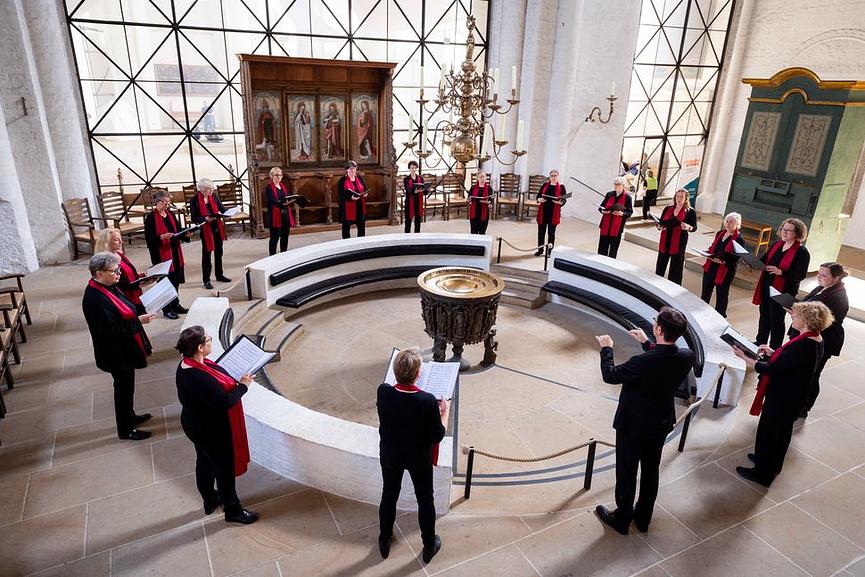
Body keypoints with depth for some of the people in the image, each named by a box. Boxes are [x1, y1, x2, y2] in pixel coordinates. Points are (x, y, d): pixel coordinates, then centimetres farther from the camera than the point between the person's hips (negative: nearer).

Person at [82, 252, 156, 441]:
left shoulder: (108, 287, -1)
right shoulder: (94, 299, -29)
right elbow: (110, 331, -28)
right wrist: (138, 321, -25)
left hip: (125, 349, 9)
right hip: (116, 353, -9)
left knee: (126, 384, 25)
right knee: (124, 387, 8)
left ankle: (129, 416, 45)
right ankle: (125, 430, 27)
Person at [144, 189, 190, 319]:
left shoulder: (170, 215, 10)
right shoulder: (150, 217, -10)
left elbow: (178, 232, 15)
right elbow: (149, 238, -14)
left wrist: (186, 235, -4)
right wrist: (161, 237, -28)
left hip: (175, 252, 7)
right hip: (161, 254, -7)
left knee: (175, 280, 14)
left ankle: (175, 304, 28)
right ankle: (166, 309, 13)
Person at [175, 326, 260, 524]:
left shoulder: (188, 365, -7)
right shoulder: (199, 377, -37)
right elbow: (224, 402, -31)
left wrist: (233, 380, -4)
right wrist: (243, 385, -18)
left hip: (197, 426, 9)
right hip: (211, 431, -9)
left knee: (205, 462, 26)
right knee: (224, 468, 10)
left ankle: (210, 500, 49)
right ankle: (233, 511, 30)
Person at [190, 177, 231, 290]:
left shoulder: (214, 197, 1)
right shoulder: (194, 200, -13)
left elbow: (222, 209, 5)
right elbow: (194, 218, -12)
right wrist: (206, 219, -27)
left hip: (217, 228, 5)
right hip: (206, 230, -5)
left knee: (218, 252, 16)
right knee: (206, 254, 3)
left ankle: (219, 275, 31)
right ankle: (206, 280, 12)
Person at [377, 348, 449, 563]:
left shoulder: (383, 392, -23)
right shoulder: (428, 401, -32)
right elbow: (437, 436, -19)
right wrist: (445, 411, -3)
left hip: (390, 455, 3)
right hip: (419, 458, -2)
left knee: (389, 496, 25)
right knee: (425, 500, 22)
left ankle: (384, 542, 46)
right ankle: (429, 547, 42)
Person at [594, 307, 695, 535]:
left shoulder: (643, 362, -35)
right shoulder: (686, 357, -16)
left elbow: (610, 375, -18)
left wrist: (606, 349, -4)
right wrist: (646, 343, 16)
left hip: (632, 426, -6)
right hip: (661, 425, 6)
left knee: (626, 474, 15)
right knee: (651, 472, 24)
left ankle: (622, 519, 35)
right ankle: (643, 518, 43)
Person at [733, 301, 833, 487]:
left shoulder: (802, 346, -33)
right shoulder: (815, 341, -3)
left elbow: (771, 370, -29)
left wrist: (745, 357, -23)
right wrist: (773, 353, 4)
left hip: (782, 398, -9)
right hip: (793, 396, 9)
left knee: (769, 431, 10)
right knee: (782, 430, 26)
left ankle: (762, 473, 29)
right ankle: (772, 464, 48)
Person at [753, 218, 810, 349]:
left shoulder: (802, 252, -14)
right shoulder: (777, 245, 5)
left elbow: (800, 275, -18)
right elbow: (764, 260, 14)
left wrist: (780, 272, -29)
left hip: (783, 292, -6)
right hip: (766, 287, 6)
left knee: (776, 320, 4)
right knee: (764, 316, 18)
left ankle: (774, 349, 18)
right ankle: (760, 342, 34)